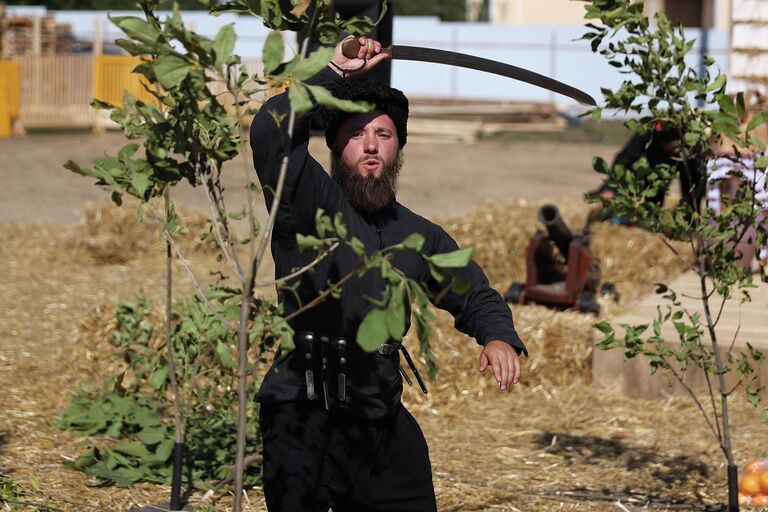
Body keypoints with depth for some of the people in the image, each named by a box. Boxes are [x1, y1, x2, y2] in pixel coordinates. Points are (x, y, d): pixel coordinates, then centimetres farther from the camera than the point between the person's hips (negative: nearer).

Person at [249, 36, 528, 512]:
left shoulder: (420, 237, 14)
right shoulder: (310, 205, -4)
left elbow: (476, 297, 23)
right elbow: (271, 130, -20)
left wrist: (499, 338, 1)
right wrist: (335, 73, -14)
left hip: (383, 422, 5)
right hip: (305, 418, -5)